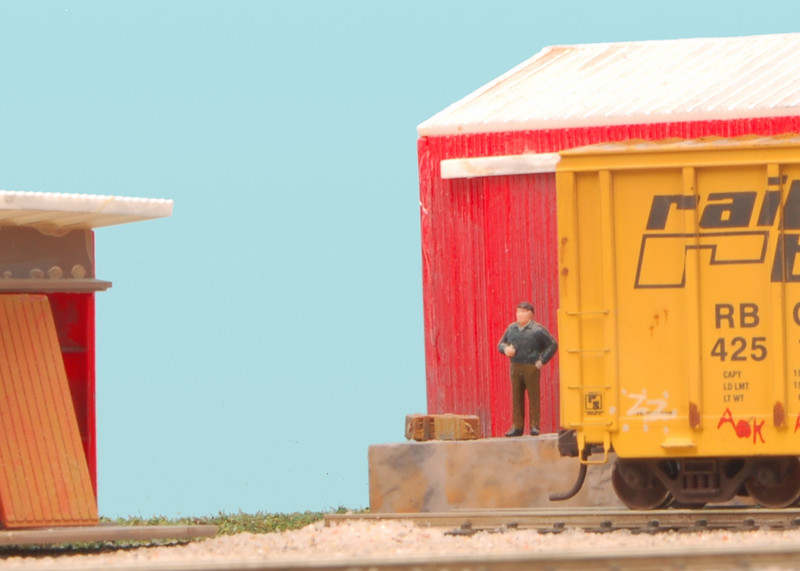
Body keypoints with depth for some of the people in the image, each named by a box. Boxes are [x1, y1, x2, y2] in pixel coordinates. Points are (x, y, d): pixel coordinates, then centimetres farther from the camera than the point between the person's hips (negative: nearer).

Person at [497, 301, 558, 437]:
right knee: (516, 397, 6)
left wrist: (542, 361, -6)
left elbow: (552, 345, -1)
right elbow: (501, 343, 21)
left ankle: (534, 426, 2)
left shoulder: (537, 330, -4)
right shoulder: (511, 329, 12)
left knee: (533, 397, -3)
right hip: (515, 367, 5)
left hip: (531, 368, -5)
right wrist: (506, 349, -3)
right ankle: (517, 427, 10)